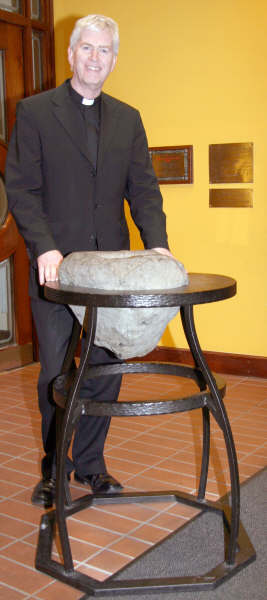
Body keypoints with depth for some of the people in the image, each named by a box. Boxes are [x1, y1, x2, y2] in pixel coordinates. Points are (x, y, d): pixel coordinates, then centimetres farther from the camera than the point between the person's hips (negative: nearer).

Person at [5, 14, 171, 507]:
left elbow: (143, 188, 8)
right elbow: (21, 188, -5)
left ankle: (89, 463, 27)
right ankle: (53, 467, 25)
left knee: (106, 369, 8)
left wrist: (156, 244, -9)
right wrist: (45, 247, -19)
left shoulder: (128, 119, 13)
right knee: (55, 373, 5)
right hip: (56, 265, -3)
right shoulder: (34, 111, 2)